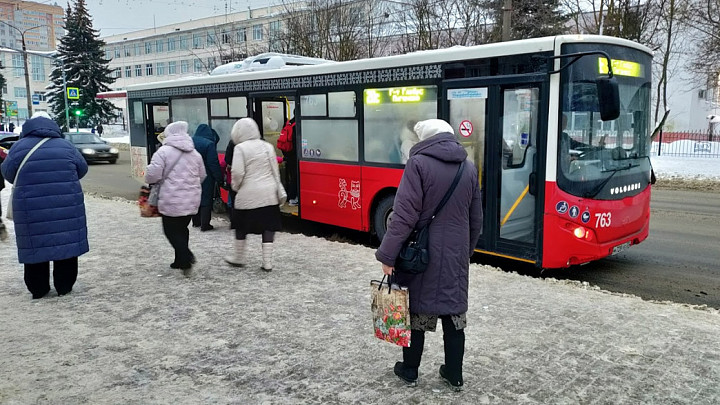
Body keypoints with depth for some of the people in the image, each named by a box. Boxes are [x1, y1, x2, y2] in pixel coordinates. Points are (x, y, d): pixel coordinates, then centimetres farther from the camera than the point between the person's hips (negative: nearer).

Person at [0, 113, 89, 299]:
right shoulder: (65, 146, 3)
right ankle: (64, 286, 16)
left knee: (35, 245, 9)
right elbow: (82, 169, 13)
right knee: (66, 243, 10)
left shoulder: (19, 147, 0)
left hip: (31, 209, 0)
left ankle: (38, 289, 16)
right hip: (66, 207, 1)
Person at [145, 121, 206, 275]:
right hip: (192, 200, 6)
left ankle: (186, 257, -14)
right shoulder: (195, 153, 10)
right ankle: (180, 261, 22)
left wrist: (150, 180, 9)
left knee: (171, 231, 3)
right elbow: (202, 176, 16)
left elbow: (153, 175, -14)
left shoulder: (164, 151, -9)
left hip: (172, 201, -6)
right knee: (182, 229, 17)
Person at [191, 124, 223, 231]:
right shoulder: (209, 144, -16)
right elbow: (214, 164, -16)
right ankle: (205, 224, 1)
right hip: (206, 177, -6)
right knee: (206, 200, 0)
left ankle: (196, 222, 28)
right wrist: (219, 178, -9)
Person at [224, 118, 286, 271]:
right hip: (269, 194, 4)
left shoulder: (240, 148, -8)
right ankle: (267, 262, 7)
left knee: (241, 227, 14)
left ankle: (238, 258, 28)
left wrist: (236, 186, 4)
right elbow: (275, 171, 9)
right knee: (268, 227, 7)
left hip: (248, 195, -4)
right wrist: (280, 191, 14)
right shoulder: (268, 146, 7)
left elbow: (237, 172, -14)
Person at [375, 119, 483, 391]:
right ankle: (454, 375, 23)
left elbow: (404, 215, -18)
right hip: (456, 254, 5)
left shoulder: (418, 163, -12)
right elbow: (476, 220, 12)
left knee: (416, 311, 10)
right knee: (454, 314, 13)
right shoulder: (469, 167, 6)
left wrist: (388, 255, -13)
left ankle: (409, 371, 25)